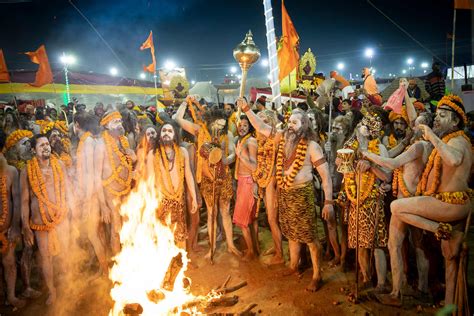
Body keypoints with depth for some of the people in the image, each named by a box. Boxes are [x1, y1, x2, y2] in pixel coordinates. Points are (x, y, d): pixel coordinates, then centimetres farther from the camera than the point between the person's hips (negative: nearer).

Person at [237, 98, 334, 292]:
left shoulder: (311, 146, -16)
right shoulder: (283, 137, 0)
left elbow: (326, 175, -16)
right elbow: (260, 127, 7)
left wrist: (328, 202, -21)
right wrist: (246, 109, -3)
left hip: (302, 193, -6)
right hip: (283, 192, 6)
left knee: (308, 235, 1)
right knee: (291, 232, 20)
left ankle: (317, 276, 15)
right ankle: (293, 265, 39)